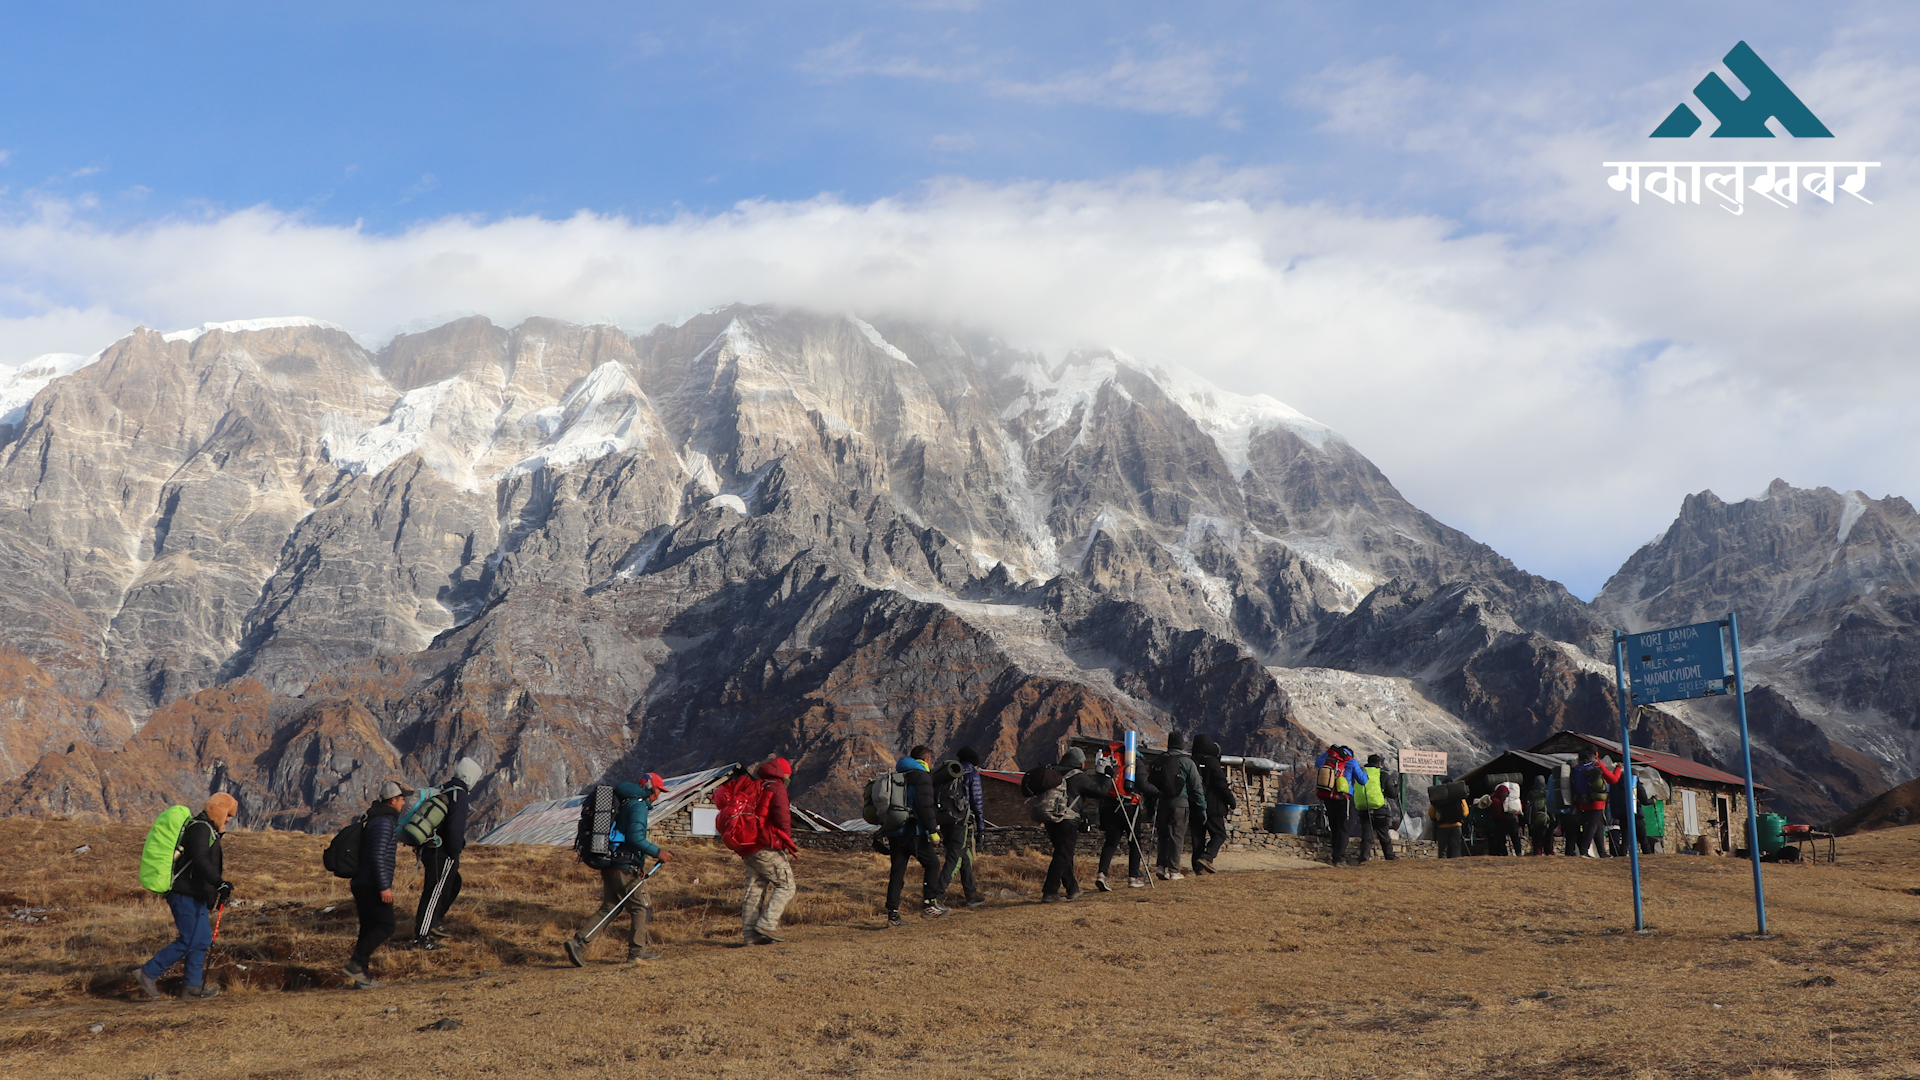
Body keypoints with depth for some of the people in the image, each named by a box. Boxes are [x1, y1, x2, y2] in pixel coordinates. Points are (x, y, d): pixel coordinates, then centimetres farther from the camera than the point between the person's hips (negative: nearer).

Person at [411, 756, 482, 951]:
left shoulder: (444, 791, 13)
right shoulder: (460, 796, -15)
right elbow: (456, 827, -23)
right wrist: (455, 853, -13)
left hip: (430, 850, 9)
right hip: (442, 854, -9)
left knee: (454, 884, 25)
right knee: (434, 893, -5)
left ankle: (436, 921, 30)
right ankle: (421, 938, -3)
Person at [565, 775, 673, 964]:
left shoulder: (624, 803, 18)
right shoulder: (638, 806, -12)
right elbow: (635, 838, -22)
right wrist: (657, 852, -15)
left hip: (610, 865, 9)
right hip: (626, 868, -9)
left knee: (609, 908, 11)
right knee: (640, 908, 4)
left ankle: (578, 942, 1)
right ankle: (636, 952, 10)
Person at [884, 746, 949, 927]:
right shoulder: (921, 776, -5)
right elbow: (925, 806, -15)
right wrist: (933, 831, -13)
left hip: (894, 832, 7)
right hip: (913, 832, -7)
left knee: (897, 872, 6)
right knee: (932, 863, 8)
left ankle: (892, 915, 2)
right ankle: (929, 904, 4)